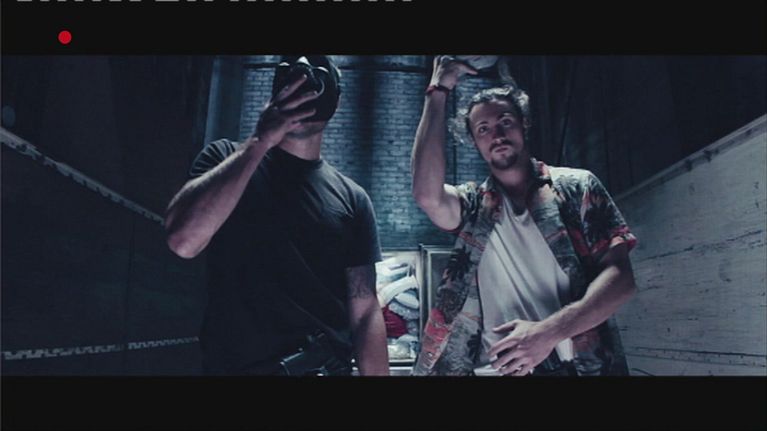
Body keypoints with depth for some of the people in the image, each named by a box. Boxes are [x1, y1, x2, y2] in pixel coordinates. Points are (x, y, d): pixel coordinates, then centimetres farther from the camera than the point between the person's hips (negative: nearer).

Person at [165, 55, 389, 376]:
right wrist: (259, 142, -18)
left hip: (327, 368, 1)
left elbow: (366, 313, -1)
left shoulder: (352, 198, 1)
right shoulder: (226, 158, -1)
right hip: (232, 366, -1)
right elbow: (183, 241, -19)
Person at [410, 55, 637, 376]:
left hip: (572, 365, -1)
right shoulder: (472, 205, 10)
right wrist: (438, 89, -4)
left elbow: (620, 277, -1)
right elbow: (427, 194, -11)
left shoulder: (576, 186, 7)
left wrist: (549, 331, -15)